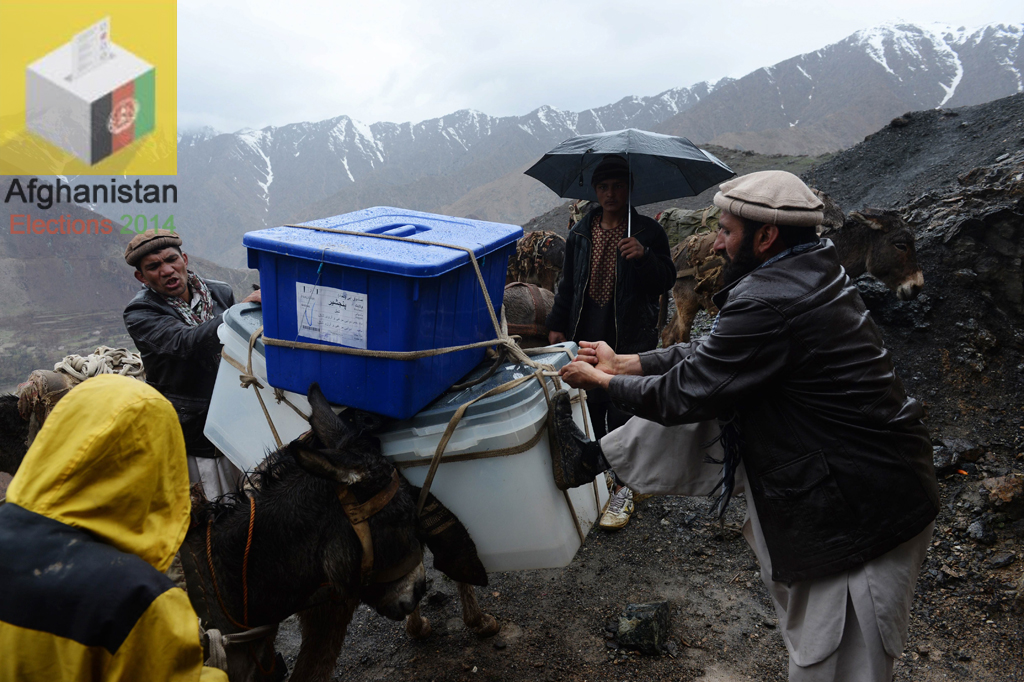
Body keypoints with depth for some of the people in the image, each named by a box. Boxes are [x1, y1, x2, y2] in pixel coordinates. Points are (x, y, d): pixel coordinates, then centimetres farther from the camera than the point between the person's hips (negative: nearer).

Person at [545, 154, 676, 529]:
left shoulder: (648, 231, -1)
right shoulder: (580, 233, 10)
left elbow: (665, 282, -5)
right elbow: (567, 283, 17)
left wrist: (644, 256, -23)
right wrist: (557, 324, 13)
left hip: (631, 340, -4)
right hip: (587, 336, 4)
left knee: (623, 411, -2)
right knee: (591, 404, 9)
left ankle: (623, 486, 10)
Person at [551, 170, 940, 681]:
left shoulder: (768, 303, -29)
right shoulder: (810, 272, 2)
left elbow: (684, 394, -19)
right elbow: (710, 354, 9)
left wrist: (602, 381, -3)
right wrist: (624, 364, 11)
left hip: (862, 518, -9)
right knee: (692, 421, 9)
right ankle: (596, 457, 26)